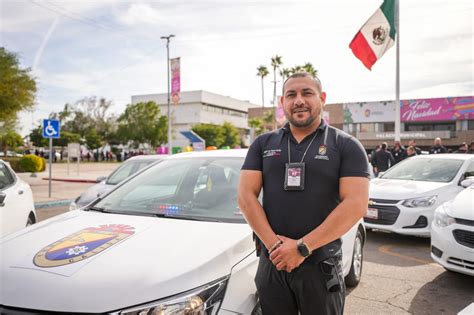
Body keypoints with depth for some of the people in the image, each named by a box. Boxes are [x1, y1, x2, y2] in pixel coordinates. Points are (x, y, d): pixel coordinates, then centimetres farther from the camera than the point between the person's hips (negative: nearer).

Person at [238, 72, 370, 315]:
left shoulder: (346, 146, -2)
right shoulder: (263, 144, 6)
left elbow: (356, 204, -11)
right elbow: (246, 196, -1)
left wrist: (303, 247, -16)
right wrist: (273, 243, -14)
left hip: (320, 267, -2)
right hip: (271, 264, 2)